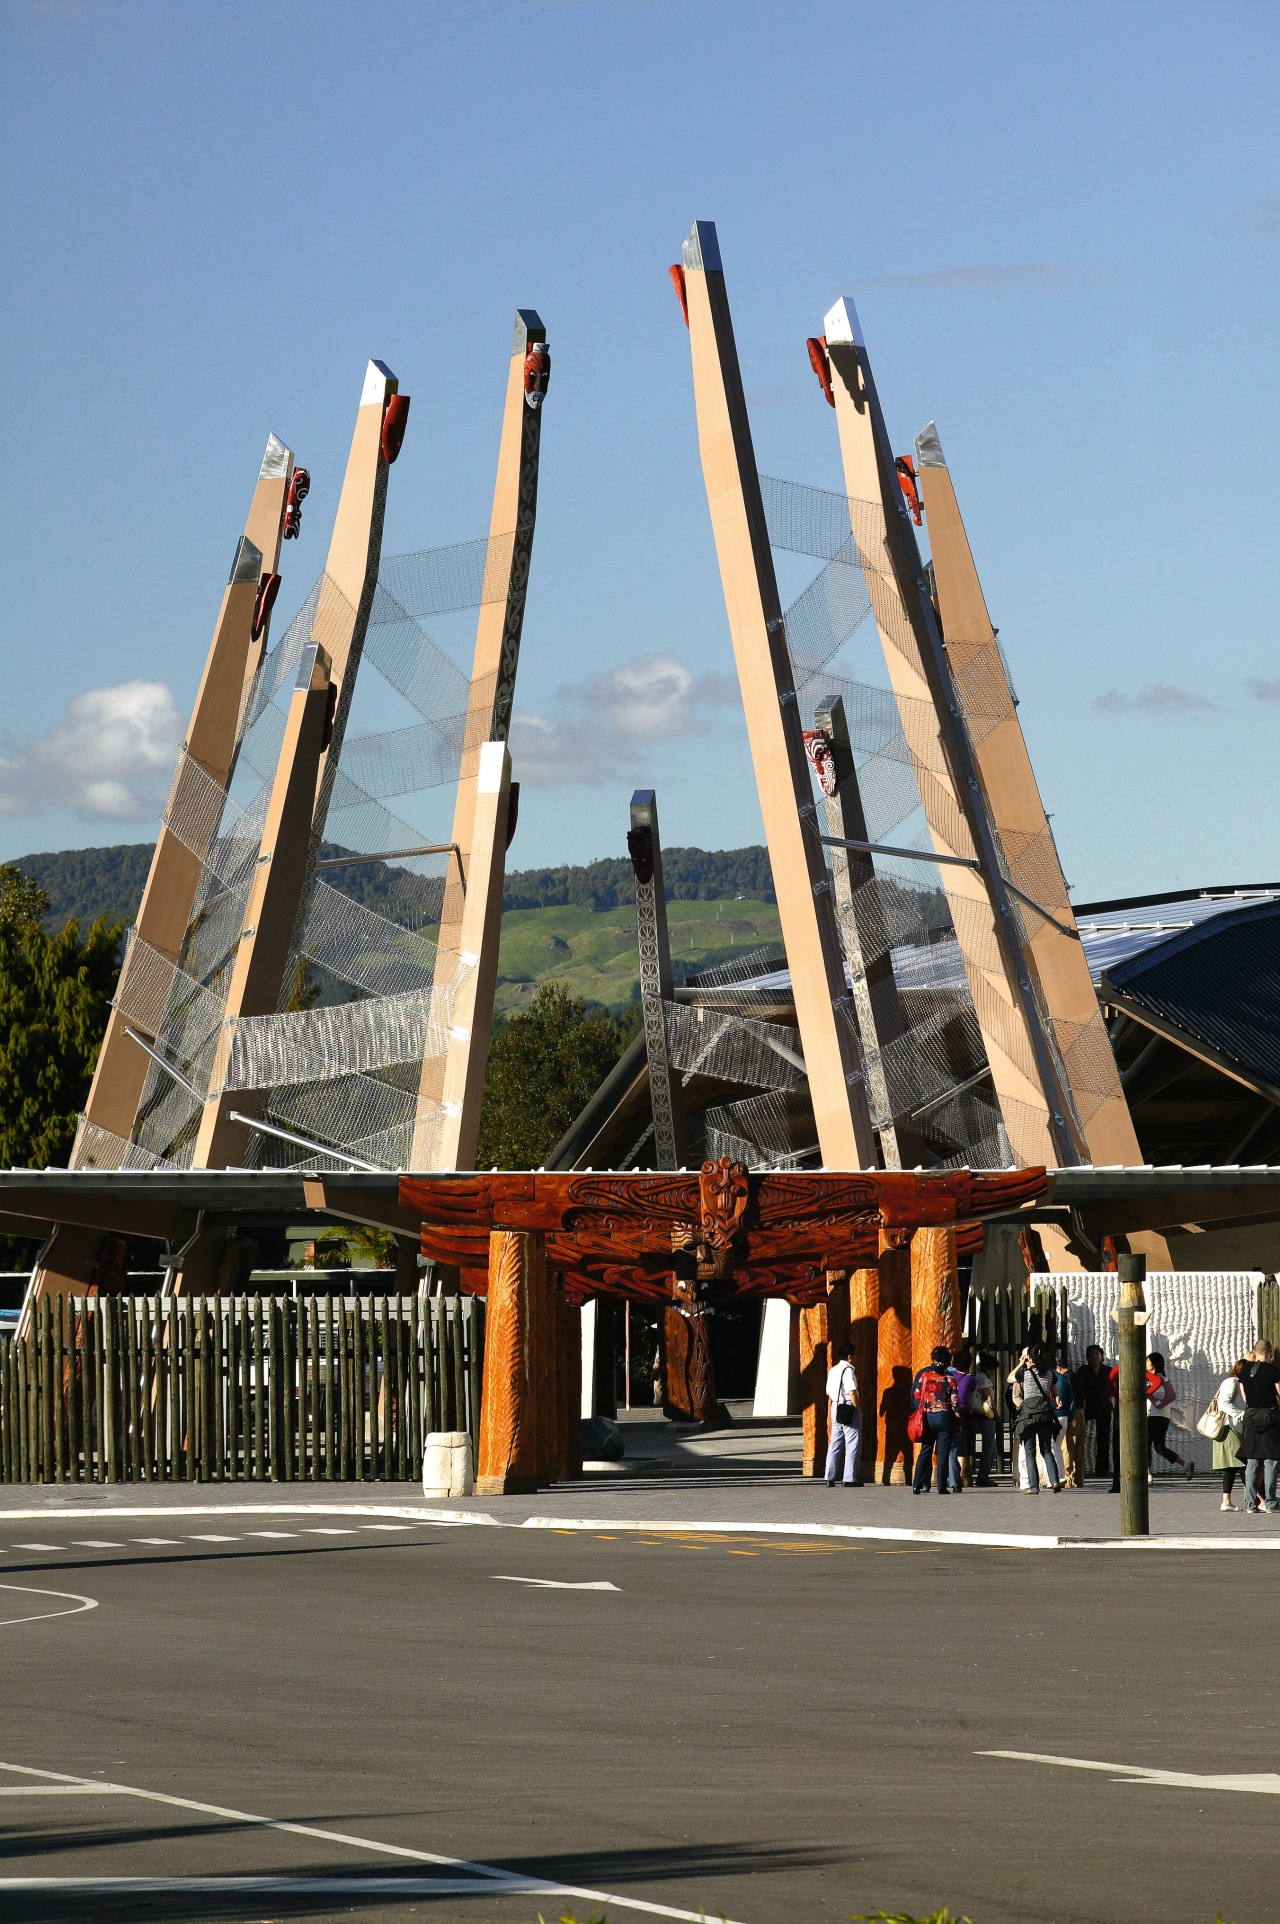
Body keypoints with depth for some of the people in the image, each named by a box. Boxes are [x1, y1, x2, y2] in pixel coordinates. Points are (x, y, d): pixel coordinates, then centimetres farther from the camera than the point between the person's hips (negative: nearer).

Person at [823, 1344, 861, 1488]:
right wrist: (857, 1407, -9)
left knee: (835, 1444, 10)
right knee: (852, 1445, -2)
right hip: (849, 1409, -8)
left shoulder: (832, 1371, 13)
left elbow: (829, 1392, 18)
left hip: (836, 1409, 8)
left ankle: (830, 1478, 8)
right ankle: (850, 1479, -4)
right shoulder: (848, 1370, -13)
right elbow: (852, 1393, -19)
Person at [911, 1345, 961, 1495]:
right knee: (943, 1453, 2)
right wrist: (957, 1424, 3)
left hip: (926, 1417, 2)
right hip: (945, 1417, -2)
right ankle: (942, 1486, -1)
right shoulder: (949, 1377, -2)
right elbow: (954, 1402, -2)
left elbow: (915, 1398, 2)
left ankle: (918, 1485, 2)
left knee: (925, 1452, 8)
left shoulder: (922, 1374, 2)